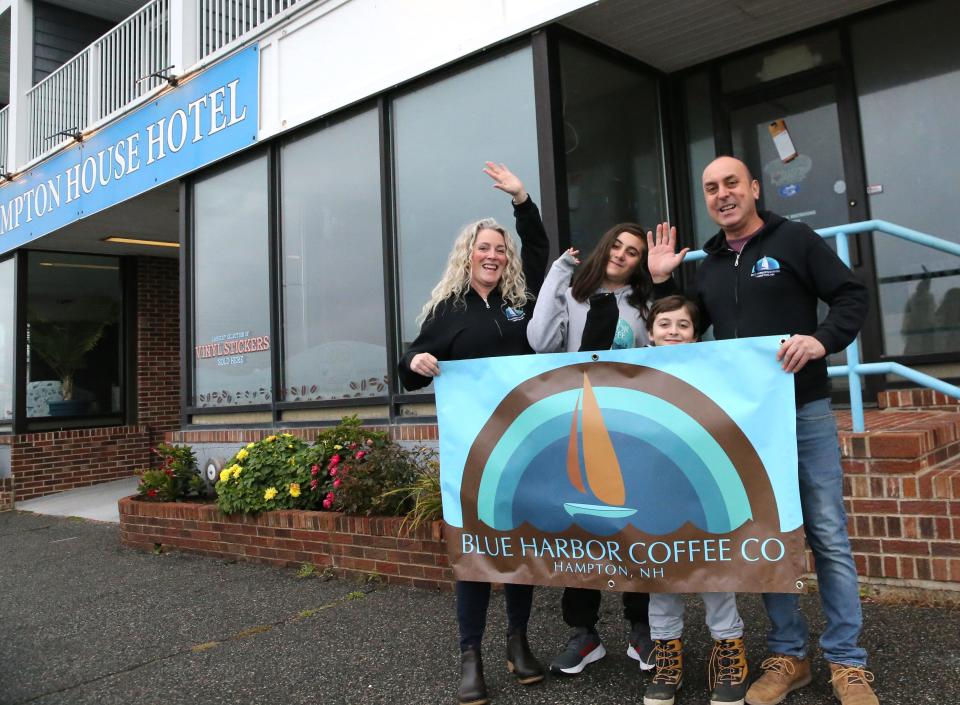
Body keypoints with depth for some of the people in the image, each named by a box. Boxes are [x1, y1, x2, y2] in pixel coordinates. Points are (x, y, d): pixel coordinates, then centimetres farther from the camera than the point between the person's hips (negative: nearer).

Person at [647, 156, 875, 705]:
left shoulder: (794, 240, 1)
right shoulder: (708, 266, 14)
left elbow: (853, 296, -2)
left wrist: (823, 340, -20)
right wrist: (661, 282, 7)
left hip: (803, 411, -4)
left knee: (828, 536, 0)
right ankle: (788, 655, 20)